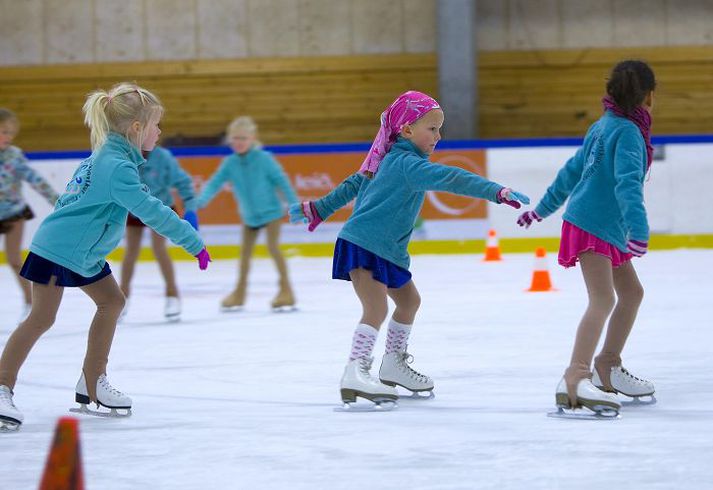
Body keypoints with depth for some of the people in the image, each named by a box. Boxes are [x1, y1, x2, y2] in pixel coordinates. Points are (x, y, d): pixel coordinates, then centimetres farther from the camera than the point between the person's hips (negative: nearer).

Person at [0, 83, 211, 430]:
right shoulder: (117, 166, -23)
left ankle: (92, 383, 20)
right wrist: (193, 242, -24)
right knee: (42, 317, -10)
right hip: (56, 249, -11)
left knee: (111, 302, 13)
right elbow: (150, 211, -28)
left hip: (84, 252, 11)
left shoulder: (108, 156, 9)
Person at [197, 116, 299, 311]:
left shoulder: (264, 158, -19)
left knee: (273, 247, -16)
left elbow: (281, 181, -14)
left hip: (271, 211, -5)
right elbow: (215, 183, -14)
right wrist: (202, 200, -32)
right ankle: (240, 291, 31)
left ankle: (286, 288, -7)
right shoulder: (230, 163, -9)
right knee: (245, 250, 16)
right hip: (249, 215, 5)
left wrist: (294, 204, -13)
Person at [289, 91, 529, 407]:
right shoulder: (407, 163, -19)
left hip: (387, 250, 11)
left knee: (409, 301, 22)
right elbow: (450, 179, -32)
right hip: (364, 246, -11)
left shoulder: (391, 160, 12)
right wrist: (498, 192, -38)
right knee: (376, 308, -23)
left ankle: (393, 365, 35)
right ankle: (355, 375, -30)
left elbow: (354, 184, 22)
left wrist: (318, 211, 31)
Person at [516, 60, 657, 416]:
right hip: (593, 226, -10)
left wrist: (543, 209, 30)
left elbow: (572, 171, 21)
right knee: (603, 299, -22)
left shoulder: (603, 127, 14)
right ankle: (575, 378, -35)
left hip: (608, 230, 10)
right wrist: (638, 230, -37)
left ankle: (608, 369, 30)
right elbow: (627, 182, -27)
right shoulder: (628, 132, -14)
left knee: (631, 292, 19)